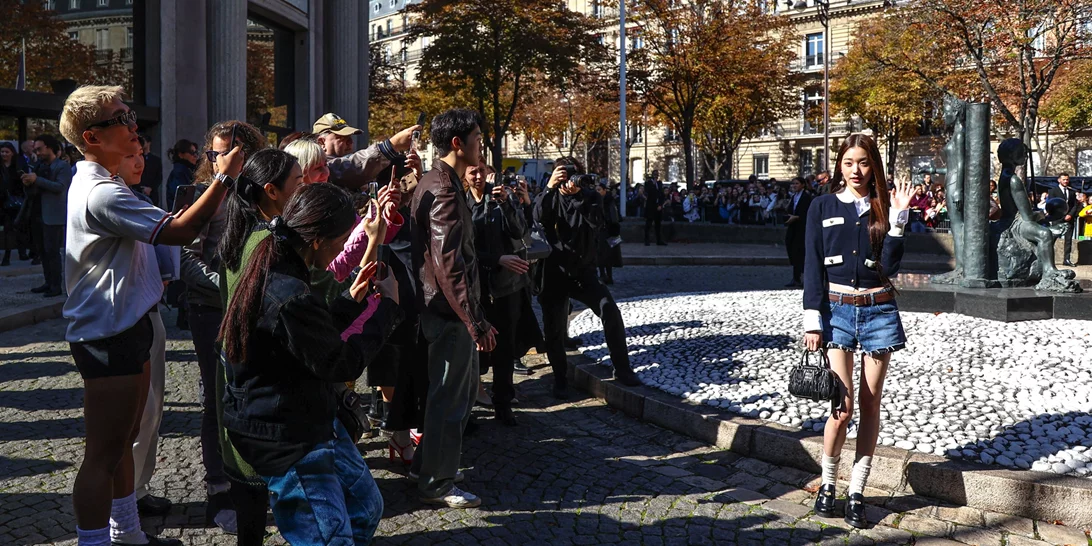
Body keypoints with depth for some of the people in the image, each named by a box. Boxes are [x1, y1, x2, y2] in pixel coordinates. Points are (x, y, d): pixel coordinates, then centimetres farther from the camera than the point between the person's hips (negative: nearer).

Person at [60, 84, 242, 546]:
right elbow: (180, 231, -27)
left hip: (124, 330, 11)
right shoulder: (101, 193, -22)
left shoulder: (94, 183, 14)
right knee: (103, 455, -5)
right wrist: (225, 178, -23)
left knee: (124, 440, 22)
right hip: (107, 337, -11)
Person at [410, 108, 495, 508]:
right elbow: (449, 265, -25)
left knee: (463, 388, 21)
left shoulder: (435, 183, 14)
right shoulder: (444, 190, -19)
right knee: (450, 396, 0)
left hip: (444, 307, 10)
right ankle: (437, 483, 11)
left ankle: (427, 463, 33)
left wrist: (475, 317, 21)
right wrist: (477, 322, -24)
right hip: (451, 311, -10)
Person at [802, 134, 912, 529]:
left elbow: (891, 266, -4)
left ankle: (857, 493, 13)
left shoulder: (884, 207, 5)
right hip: (836, 309, -2)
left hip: (878, 311, 2)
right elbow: (812, 266, 1)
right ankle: (827, 485, 12)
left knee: (870, 405, 4)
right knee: (843, 406, -9)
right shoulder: (823, 207, 3)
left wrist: (897, 218, -11)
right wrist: (812, 320, -5)